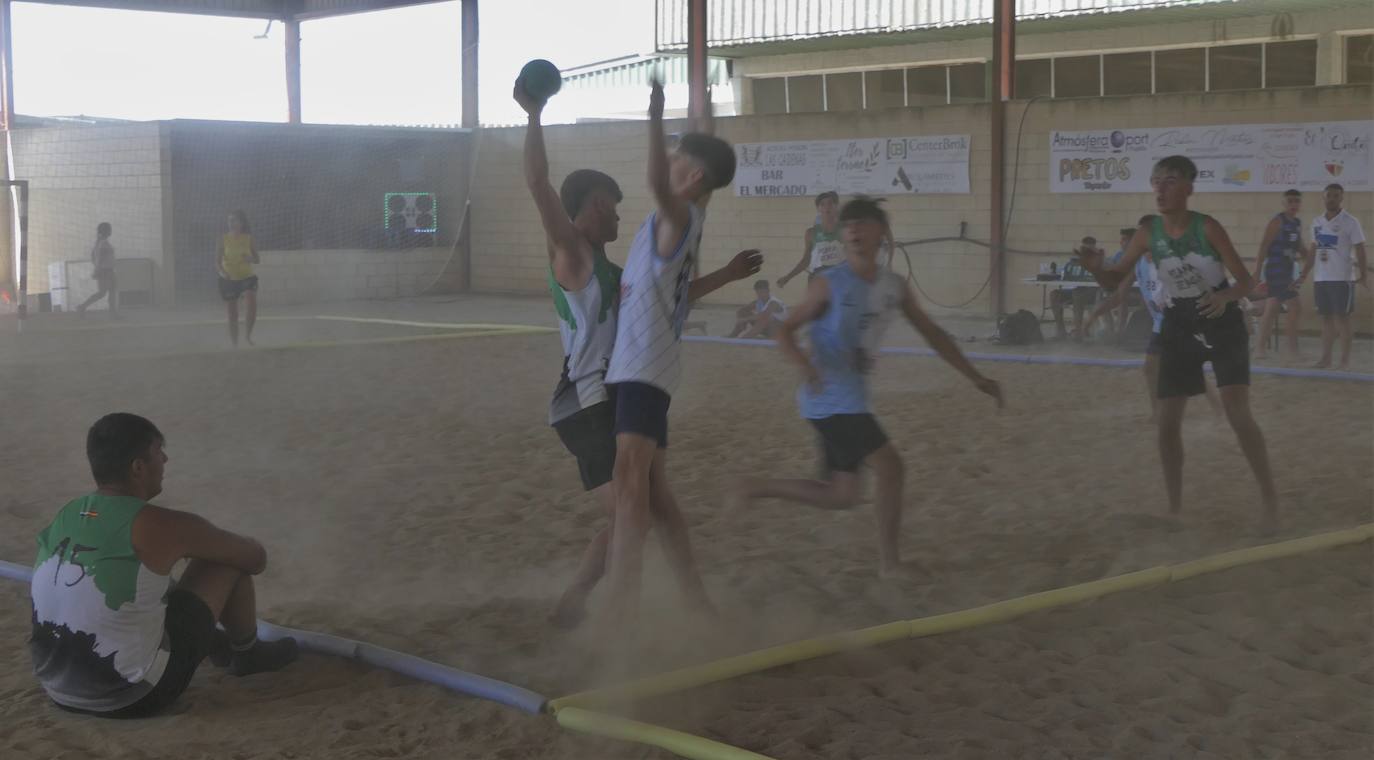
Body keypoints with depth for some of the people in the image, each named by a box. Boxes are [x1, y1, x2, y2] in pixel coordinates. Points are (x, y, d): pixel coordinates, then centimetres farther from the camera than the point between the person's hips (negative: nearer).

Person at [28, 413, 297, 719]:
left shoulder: (66, 515, 3)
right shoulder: (162, 527, -15)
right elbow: (256, 558, 1)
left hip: (60, 694, 7)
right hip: (133, 698, -7)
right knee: (231, 563, 5)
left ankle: (214, 642, 45)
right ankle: (247, 654, 29)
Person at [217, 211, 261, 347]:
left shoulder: (249, 239, 1)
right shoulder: (224, 239, 0)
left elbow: (258, 259, 5)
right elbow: (217, 260, -2)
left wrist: (251, 259, -18)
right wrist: (222, 271, -23)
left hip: (247, 277, -1)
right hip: (229, 279, 1)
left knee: (252, 304, -24)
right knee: (232, 314, 4)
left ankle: (247, 334, -2)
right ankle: (234, 344, 15)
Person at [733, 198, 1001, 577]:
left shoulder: (895, 287, 6)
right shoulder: (829, 284, -11)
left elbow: (932, 333, 14)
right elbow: (786, 331, -7)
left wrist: (975, 378, 12)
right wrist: (804, 364, -28)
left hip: (853, 400, 7)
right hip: (831, 399, -7)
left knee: (841, 496, 10)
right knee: (889, 466, -15)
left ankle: (756, 487, 25)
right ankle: (890, 563, -2)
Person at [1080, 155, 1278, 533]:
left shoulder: (1207, 228, -18)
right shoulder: (1148, 233, -8)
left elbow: (1246, 280, -14)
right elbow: (1114, 279, -4)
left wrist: (1226, 296, -37)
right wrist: (1094, 267, -27)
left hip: (1222, 324, -4)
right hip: (1178, 327, 4)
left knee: (1238, 413, -14)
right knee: (1167, 422, 1)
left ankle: (1270, 499, 0)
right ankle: (1175, 507, 16)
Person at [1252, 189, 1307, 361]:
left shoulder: (1298, 223, 14)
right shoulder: (1278, 221, -10)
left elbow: (1299, 249, 22)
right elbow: (1264, 246, -14)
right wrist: (1257, 272, -19)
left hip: (1287, 271, 9)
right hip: (1275, 270, -9)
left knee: (1271, 311, 11)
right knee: (1295, 307, -13)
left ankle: (1261, 348, 15)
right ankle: (1293, 349, -8)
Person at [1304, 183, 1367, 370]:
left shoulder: (1350, 222, -5)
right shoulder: (1317, 222, 11)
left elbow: (1359, 249, -7)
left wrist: (1362, 274, -16)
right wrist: (1304, 274, 14)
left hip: (1342, 278, -5)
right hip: (1320, 278, 5)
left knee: (1342, 318, -4)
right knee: (1326, 318, 9)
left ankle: (1345, 359, 1)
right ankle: (1326, 357, 13)